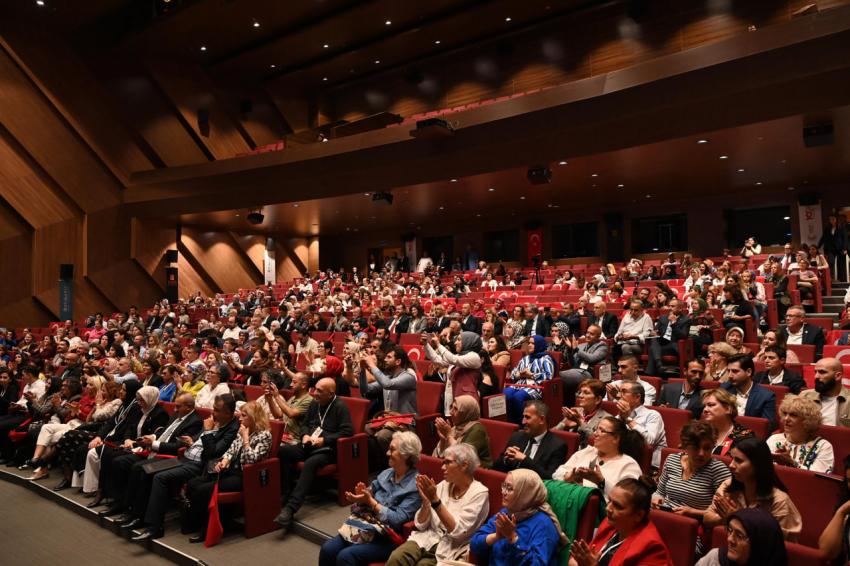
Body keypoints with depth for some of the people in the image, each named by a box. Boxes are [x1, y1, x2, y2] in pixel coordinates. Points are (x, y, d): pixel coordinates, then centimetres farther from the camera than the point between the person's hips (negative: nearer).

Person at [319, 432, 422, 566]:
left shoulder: (415, 486, -13)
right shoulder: (386, 473, 8)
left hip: (388, 539, -7)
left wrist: (370, 501, -19)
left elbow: (397, 520, -18)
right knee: (327, 549, -12)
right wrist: (362, 495, -12)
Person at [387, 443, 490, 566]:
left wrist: (435, 500, -22)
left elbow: (457, 531, -17)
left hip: (451, 550, -4)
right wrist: (426, 501, -12)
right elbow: (420, 525, 6)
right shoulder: (443, 485, 7)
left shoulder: (479, 492, -8)